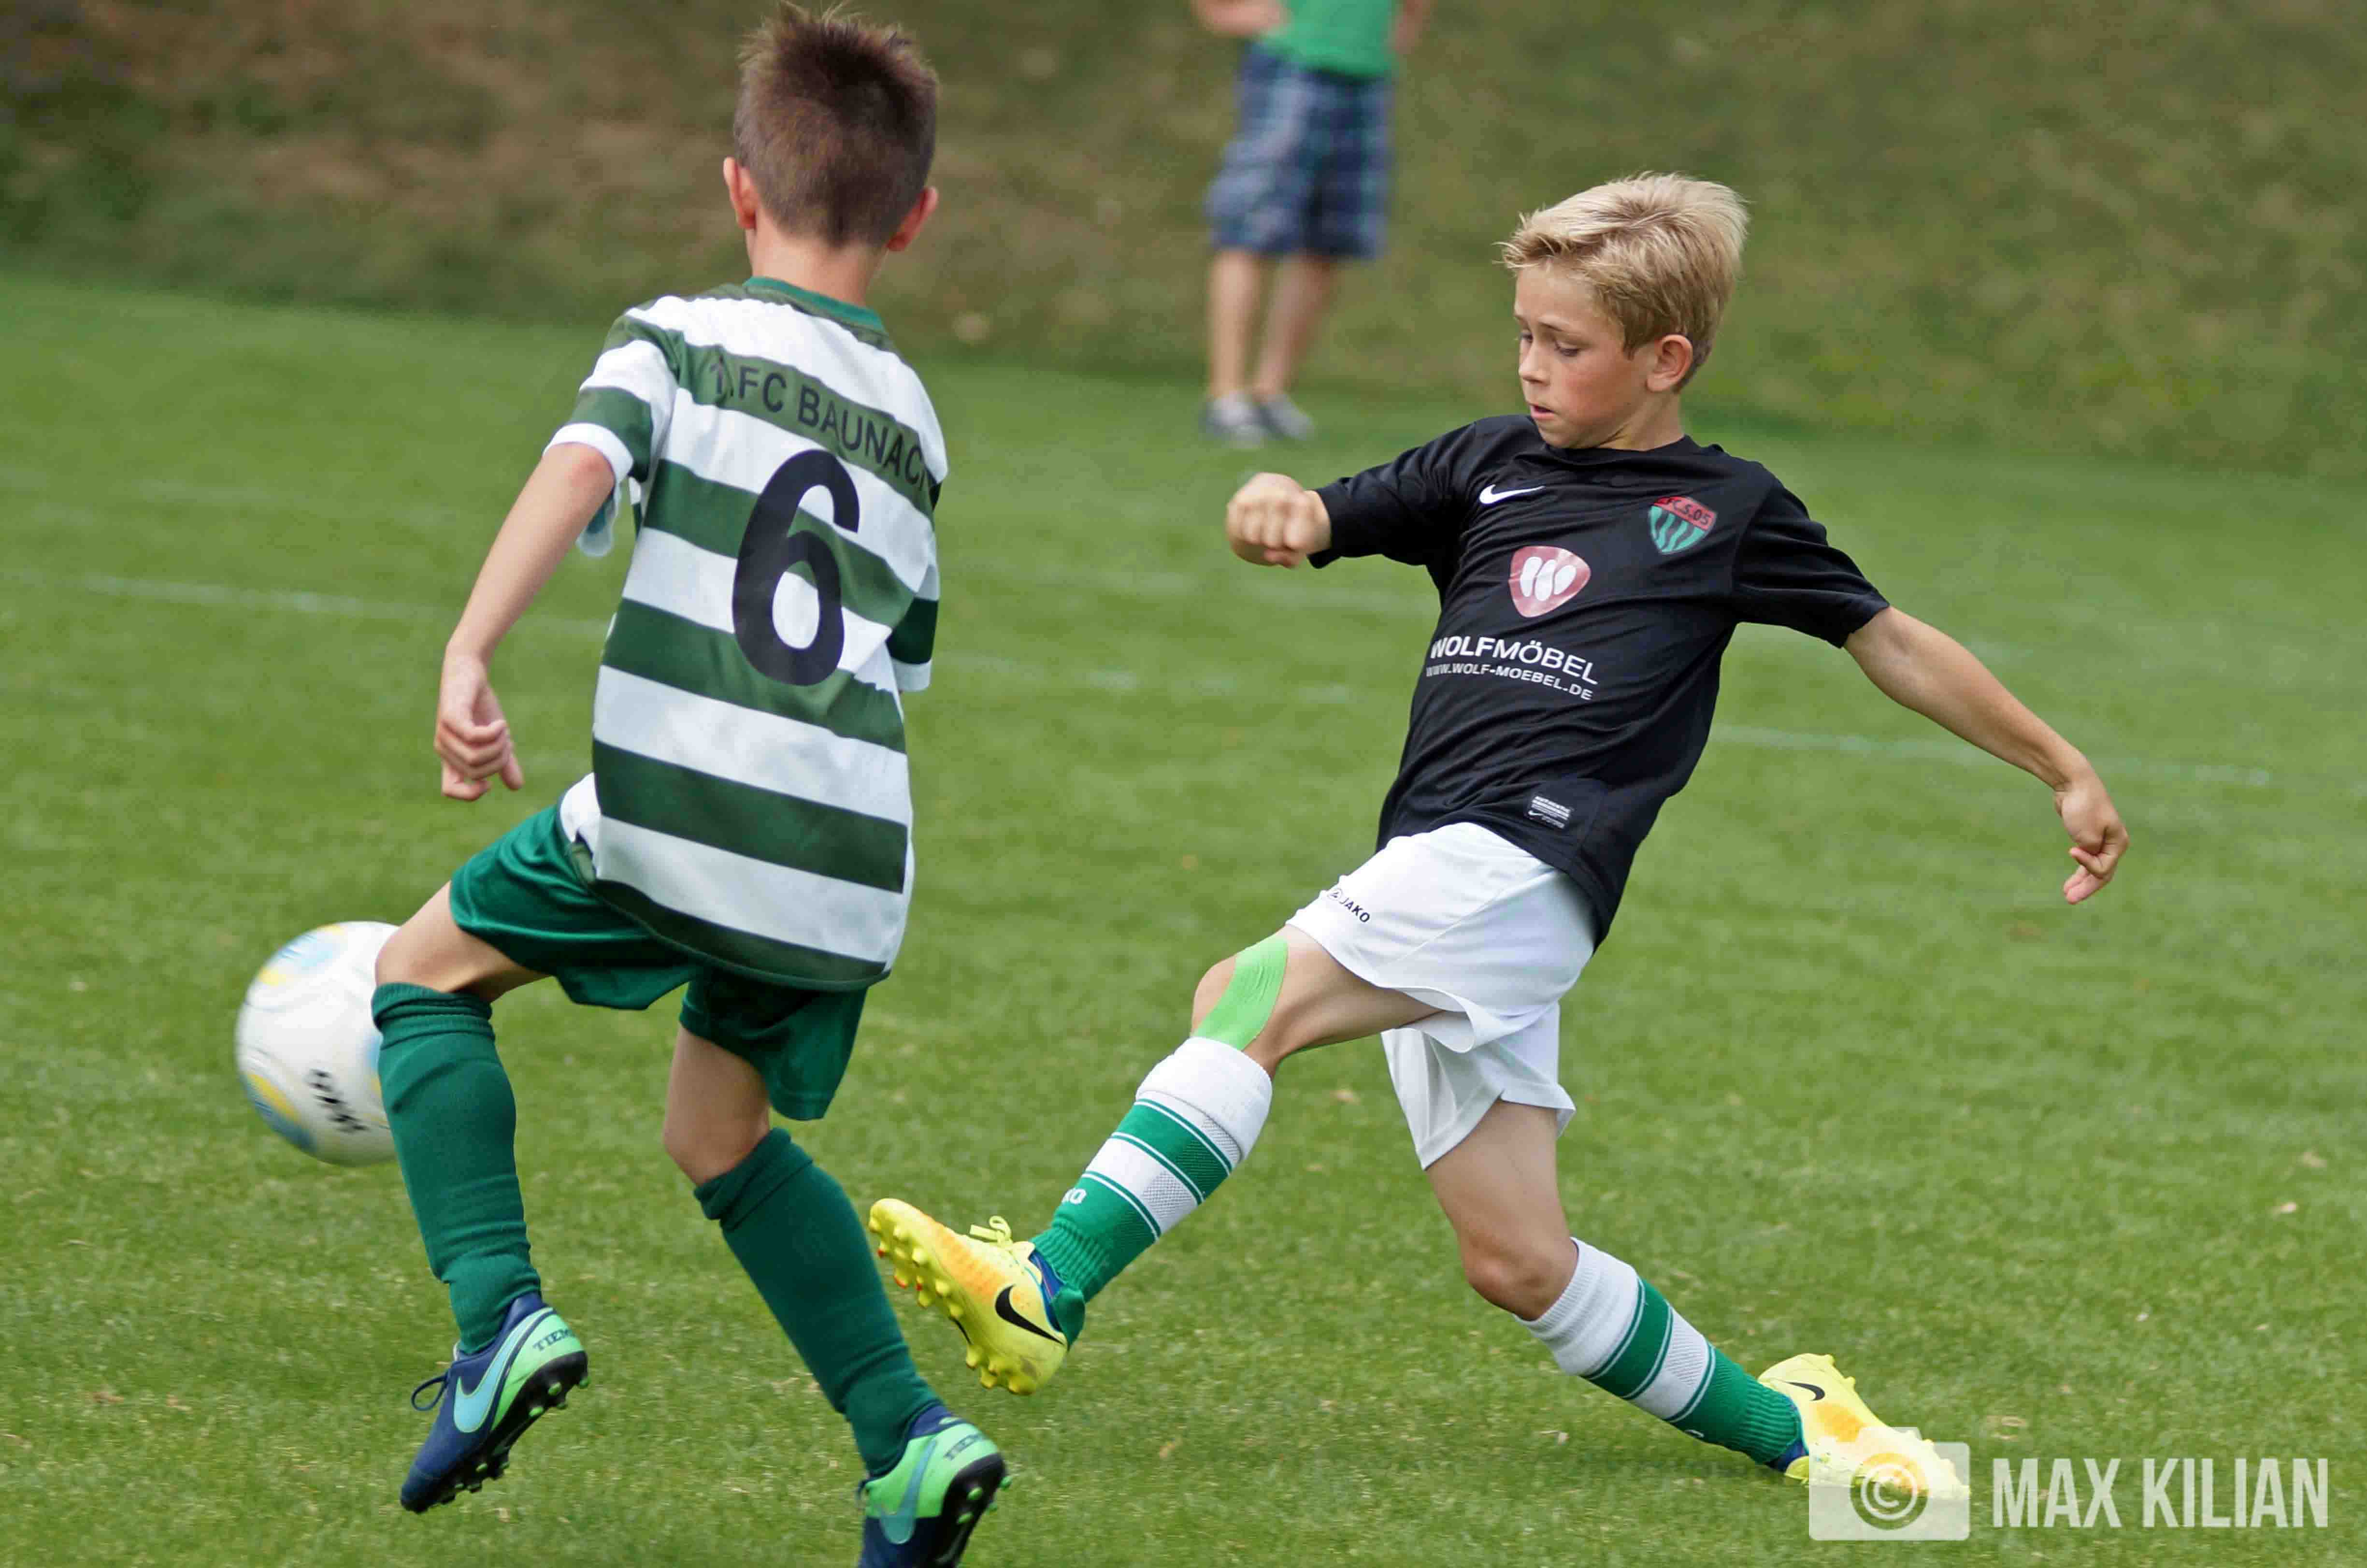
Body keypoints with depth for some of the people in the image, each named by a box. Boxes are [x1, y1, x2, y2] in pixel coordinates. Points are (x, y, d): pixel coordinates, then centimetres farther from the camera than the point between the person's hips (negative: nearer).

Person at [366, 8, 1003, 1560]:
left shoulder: (682, 338, 5)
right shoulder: (913, 419, 21)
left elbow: (578, 469, -16)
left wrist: (470, 656, -23)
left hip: (676, 809, -5)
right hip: (849, 857, 5)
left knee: (427, 970, 17)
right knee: (723, 1135, 25)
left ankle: (500, 1312, -2)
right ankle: (910, 1438, 10)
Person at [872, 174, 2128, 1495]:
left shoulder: (1727, 511, 11)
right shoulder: (1493, 465, 22)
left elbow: (1893, 643, 20)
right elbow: (1321, 522, 15)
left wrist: (2064, 770, 23)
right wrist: (1274, 503, -10)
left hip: (1523, 867, -6)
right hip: (1434, 883, 6)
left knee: (1251, 995, -27)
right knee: (1519, 1263, 5)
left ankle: (1049, 1294, -39)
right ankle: (1787, 1430, 21)